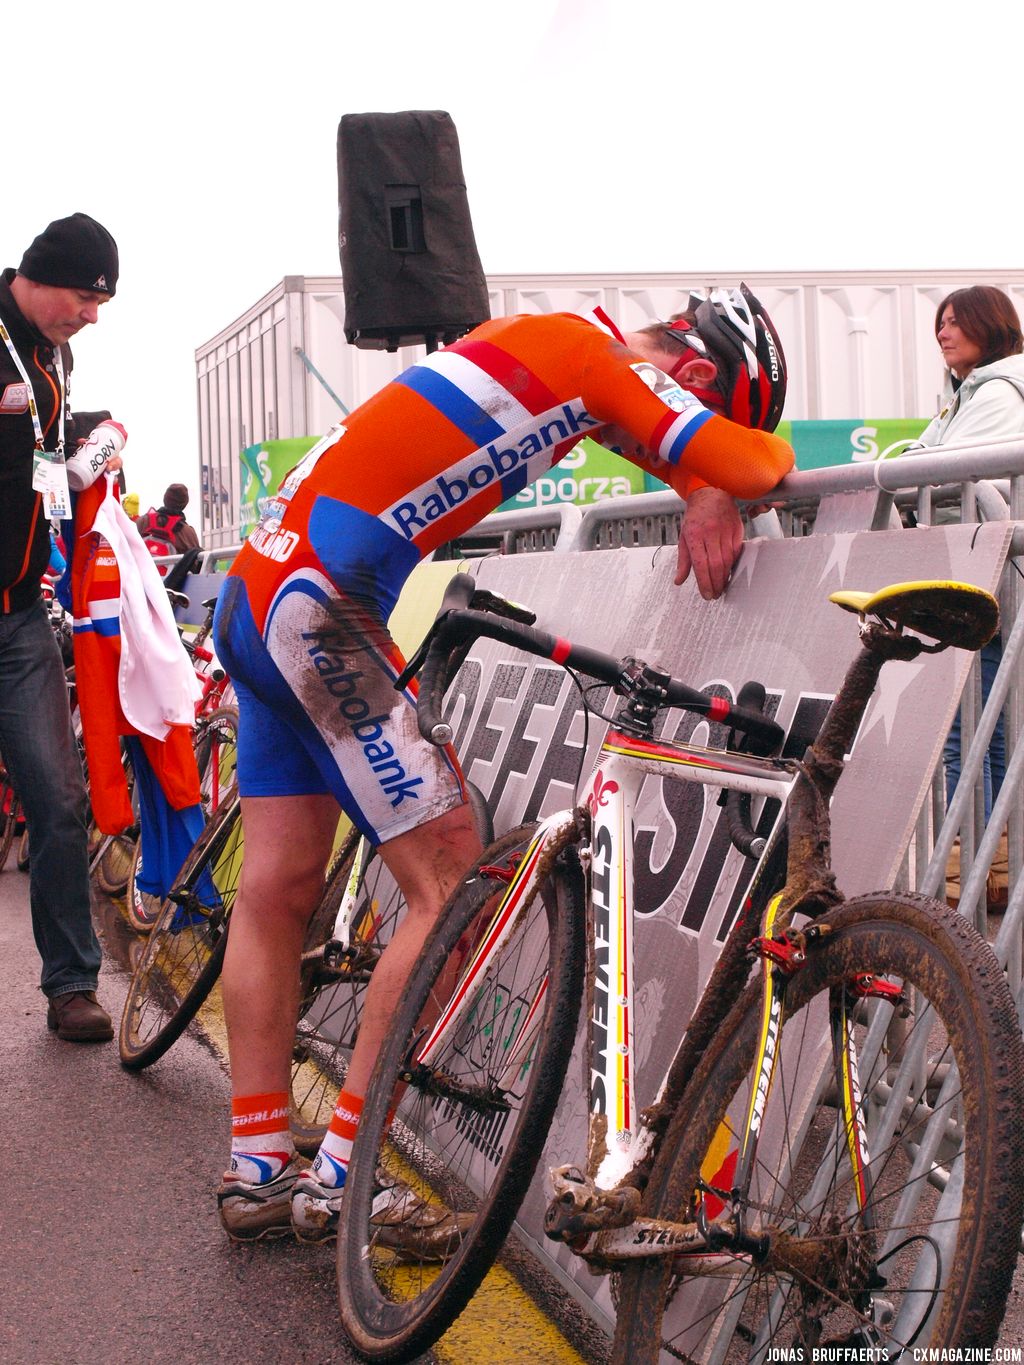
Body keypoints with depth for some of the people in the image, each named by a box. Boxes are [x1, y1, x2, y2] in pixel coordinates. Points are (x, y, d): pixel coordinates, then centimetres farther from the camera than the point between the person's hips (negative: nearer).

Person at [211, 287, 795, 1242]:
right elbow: (752, 464, -15)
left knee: (280, 885, 11)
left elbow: (675, 452, 26)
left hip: (260, 589, 10)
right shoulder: (591, 353, -10)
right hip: (321, 604, -10)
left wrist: (702, 494, 4)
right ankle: (341, 1178, -2)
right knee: (453, 887, -5)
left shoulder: (553, 345, 17)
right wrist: (724, 478, 8)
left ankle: (258, 1172, 17)